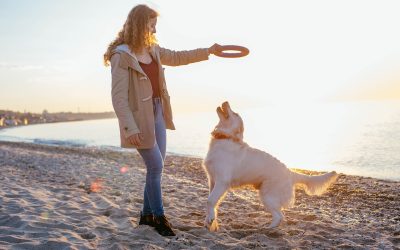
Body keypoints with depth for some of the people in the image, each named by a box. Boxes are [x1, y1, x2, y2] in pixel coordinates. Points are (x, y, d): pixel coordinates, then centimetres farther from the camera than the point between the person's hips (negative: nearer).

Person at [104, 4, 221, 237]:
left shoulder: (152, 50, 9)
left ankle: (147, 214, 25)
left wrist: (208, 51, 26)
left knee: (157, 166, 10)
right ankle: (158, 217, 15)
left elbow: (177, 57, 26)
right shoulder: (121, 55, -15)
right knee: (155, 166, -4)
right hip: (141, 117, -8)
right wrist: (130, 128, -24)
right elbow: (119, 96, -18)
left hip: (157, 113, 8)